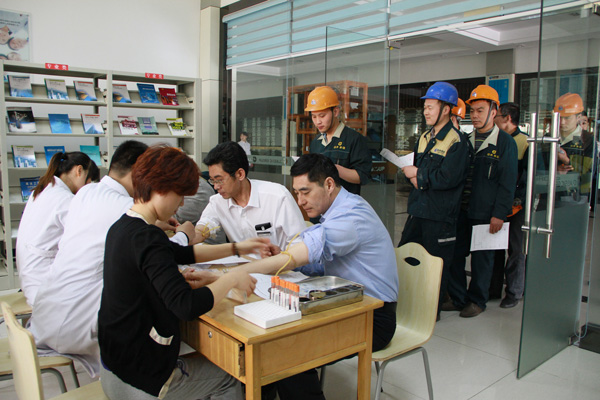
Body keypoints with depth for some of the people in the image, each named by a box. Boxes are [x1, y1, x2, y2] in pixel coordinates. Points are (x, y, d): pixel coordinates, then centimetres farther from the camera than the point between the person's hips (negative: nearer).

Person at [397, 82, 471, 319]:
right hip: (418, 210, 8)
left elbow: (448, 178, -21)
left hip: (440, 214, -7)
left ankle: (433, 309, 21)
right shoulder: (424, 138, 15)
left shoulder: (457, 141, -10)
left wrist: (419, 175, -10)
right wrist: (418, 180, -6)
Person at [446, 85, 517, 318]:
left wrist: (499, 214, -12)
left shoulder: (505, 143, -3)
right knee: (455, 254, 7)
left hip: (485, 213, -5)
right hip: (461, 210, 5)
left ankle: (477, 301, 21)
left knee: (482, 259, 6)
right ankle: (457, 297, 21)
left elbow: (508, 182, -6)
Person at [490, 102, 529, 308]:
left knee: (516, 249, 3)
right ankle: (494, 289, 21)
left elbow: (529, 176, -10)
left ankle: (514, 293, 15)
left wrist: (517, 201, -15)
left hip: (516, 206, -5)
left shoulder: (525, 142, -7)